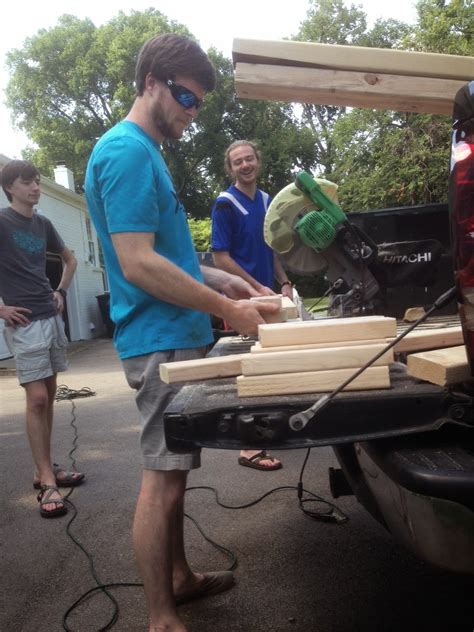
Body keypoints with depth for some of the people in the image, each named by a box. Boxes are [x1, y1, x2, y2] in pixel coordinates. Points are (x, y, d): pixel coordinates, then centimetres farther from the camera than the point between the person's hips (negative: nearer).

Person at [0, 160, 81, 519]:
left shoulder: (43, 224, 12)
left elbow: (70, 259, 28)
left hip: (53, 318, 7)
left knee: (49, 397, 10)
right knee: (37, 398, -8)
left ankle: (46, 469, 21)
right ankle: (47, 483, -1)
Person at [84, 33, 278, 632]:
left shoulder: (144, 151, 18)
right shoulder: (127, 151, -13)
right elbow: (137, 264, -22)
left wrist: (220, 279, 11)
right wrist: (227, 309, -16)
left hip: (175, 336, 10)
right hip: (161, 340, -10)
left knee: (172, 469, 18)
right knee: (162, 476, -1)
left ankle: (179, 576, 35)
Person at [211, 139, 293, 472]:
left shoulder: (267, 200, 13)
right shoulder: (225, 204, -8)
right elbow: (220, 257, -12)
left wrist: (284, 283, 7)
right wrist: (258, 287, -15)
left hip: (267, 296, 7)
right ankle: (249, 447, 4)